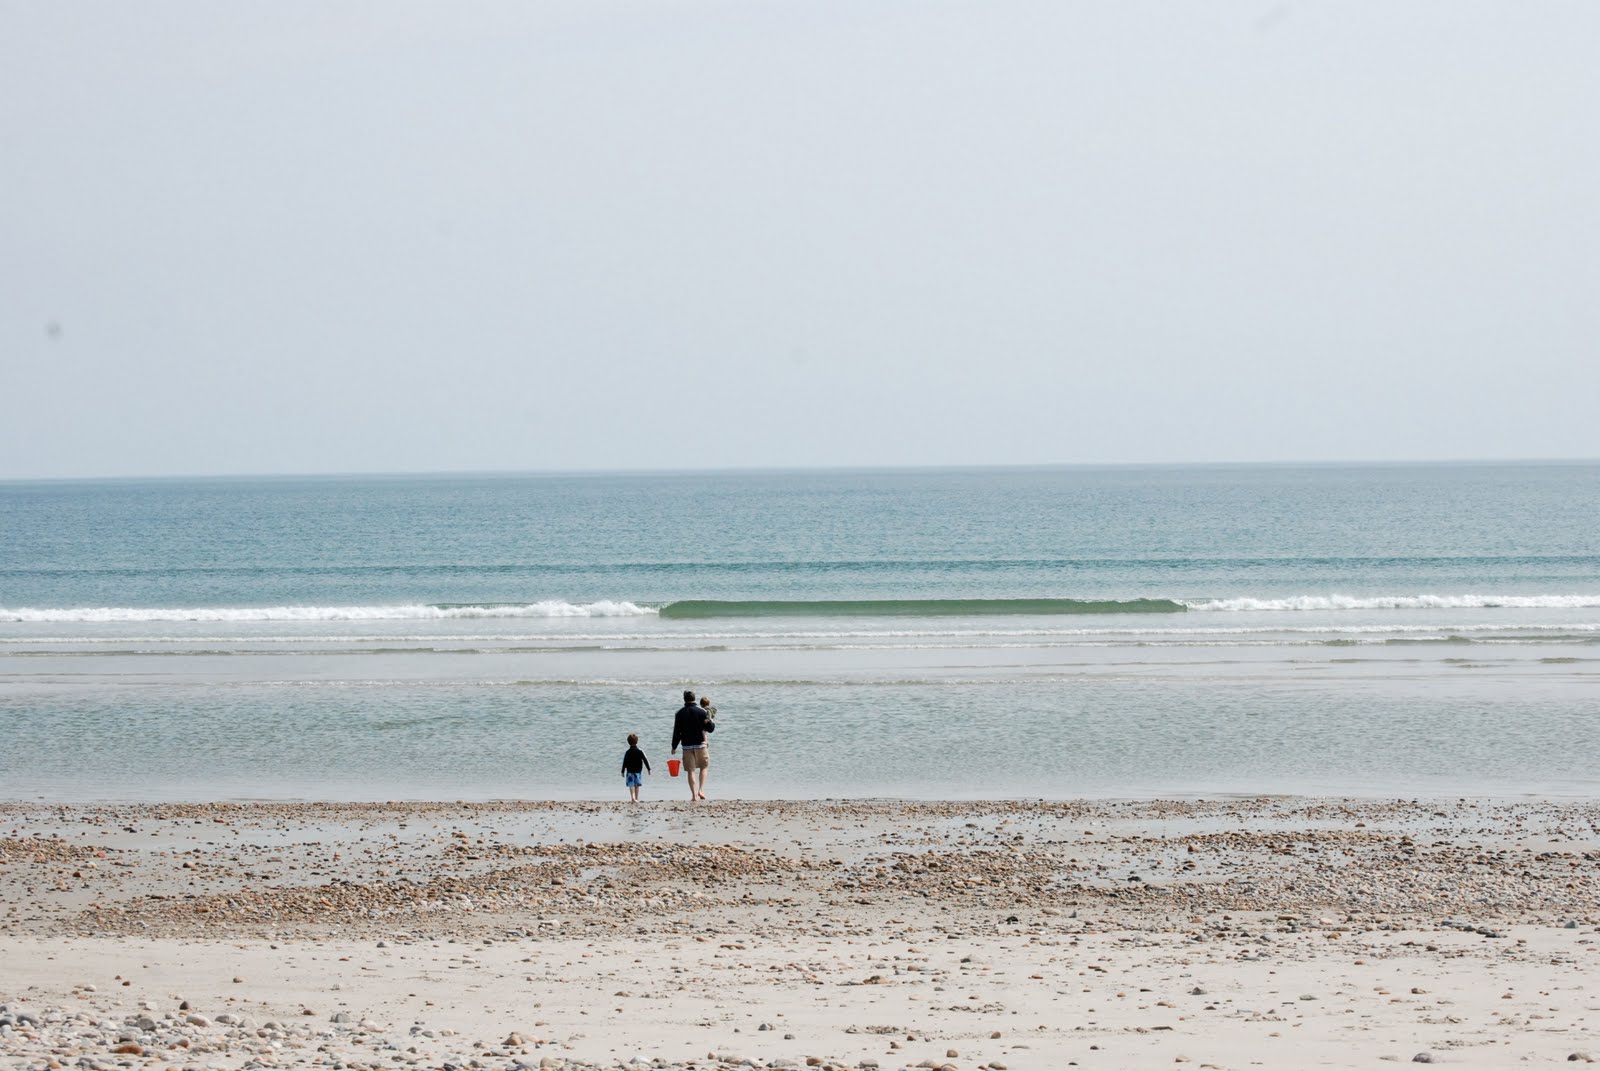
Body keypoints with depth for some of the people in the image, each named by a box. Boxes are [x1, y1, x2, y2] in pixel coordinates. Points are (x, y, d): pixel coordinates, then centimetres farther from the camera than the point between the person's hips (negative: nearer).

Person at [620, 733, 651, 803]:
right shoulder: (640, 752, -5)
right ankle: (636, 798, 17)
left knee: (631, 785, -2)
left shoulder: (627, 752, -6)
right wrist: (649, 769, 4)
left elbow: (624, 763, -4)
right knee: (637, 785, 13)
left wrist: (623, 771, 5)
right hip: (638, 771, 1)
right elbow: (645, 761, -4)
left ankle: (633, 797, -23)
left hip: (630, 771, -1)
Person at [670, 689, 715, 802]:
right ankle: (701, 790, -2)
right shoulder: (701, 711, -5)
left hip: (687, 745, 1)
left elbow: (676, 732, 2)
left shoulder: (679, 713, 0)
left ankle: (694, 795, -1)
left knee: (690, 771, 4)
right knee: (703, 767, 15)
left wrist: (674, 747, 9)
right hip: (700, 744, -1)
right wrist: (712, 723, 17)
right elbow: (710, 729, -3)